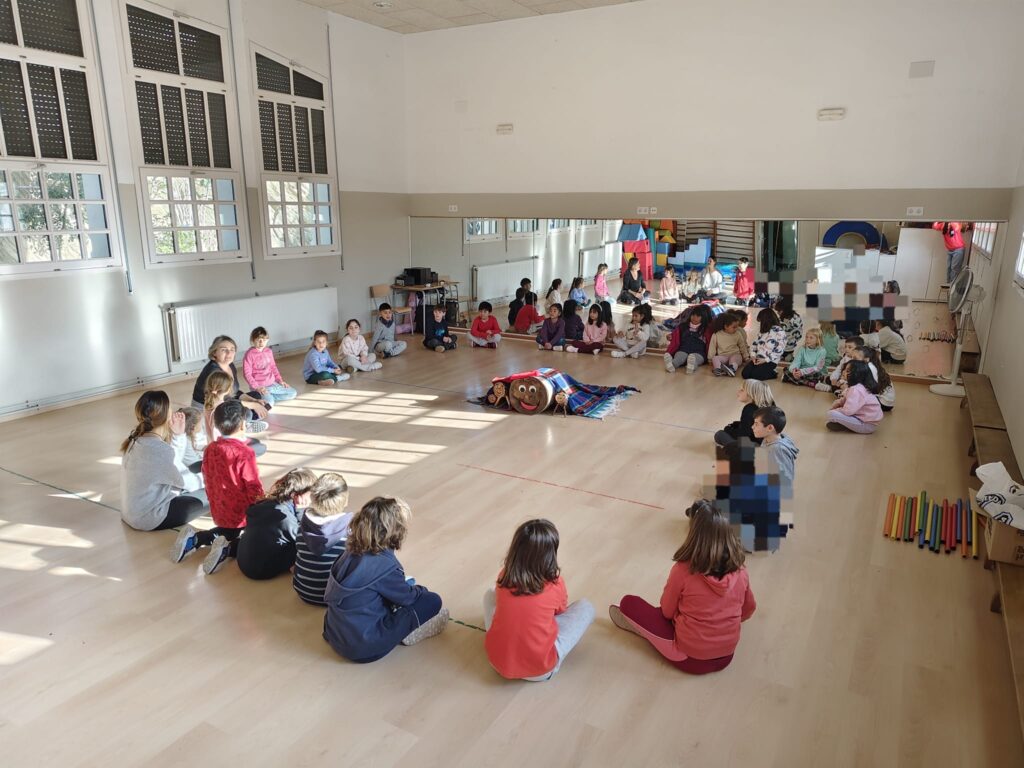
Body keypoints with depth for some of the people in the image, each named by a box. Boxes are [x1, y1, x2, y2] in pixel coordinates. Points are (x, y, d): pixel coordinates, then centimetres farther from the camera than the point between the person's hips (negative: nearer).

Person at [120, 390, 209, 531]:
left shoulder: (134, 438, -3)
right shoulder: (160, 450, -29)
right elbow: (180, 482, -14)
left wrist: (179, 435, 2)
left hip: (130, 513, 8)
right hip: (150, 520, -8)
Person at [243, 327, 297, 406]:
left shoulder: (269, 351, 6)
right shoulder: (249, 354, -13)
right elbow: (247, 374, -13)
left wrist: (280, 380, 12)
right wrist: (256, 387, -20)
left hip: (272, 383, 7)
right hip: (259, 386, -7)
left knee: (293, 394, 5)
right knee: (269, 403, -33)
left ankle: (269, 397, 3)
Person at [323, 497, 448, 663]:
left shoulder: (352, 552, -2)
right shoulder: (385, 566, -23)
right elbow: (408, 596, -4)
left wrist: (407, 587, 18)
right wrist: (421, 590, 16)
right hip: (364, 648, -8)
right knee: (433, 601, -6)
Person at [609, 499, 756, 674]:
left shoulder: (683, 570, -22)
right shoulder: (740, 572, -10)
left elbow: (667, 611, -5)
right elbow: (748, 610, 9)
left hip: (690, 658, -5)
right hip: (726, 656, 5)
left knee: (629, 603, 7)